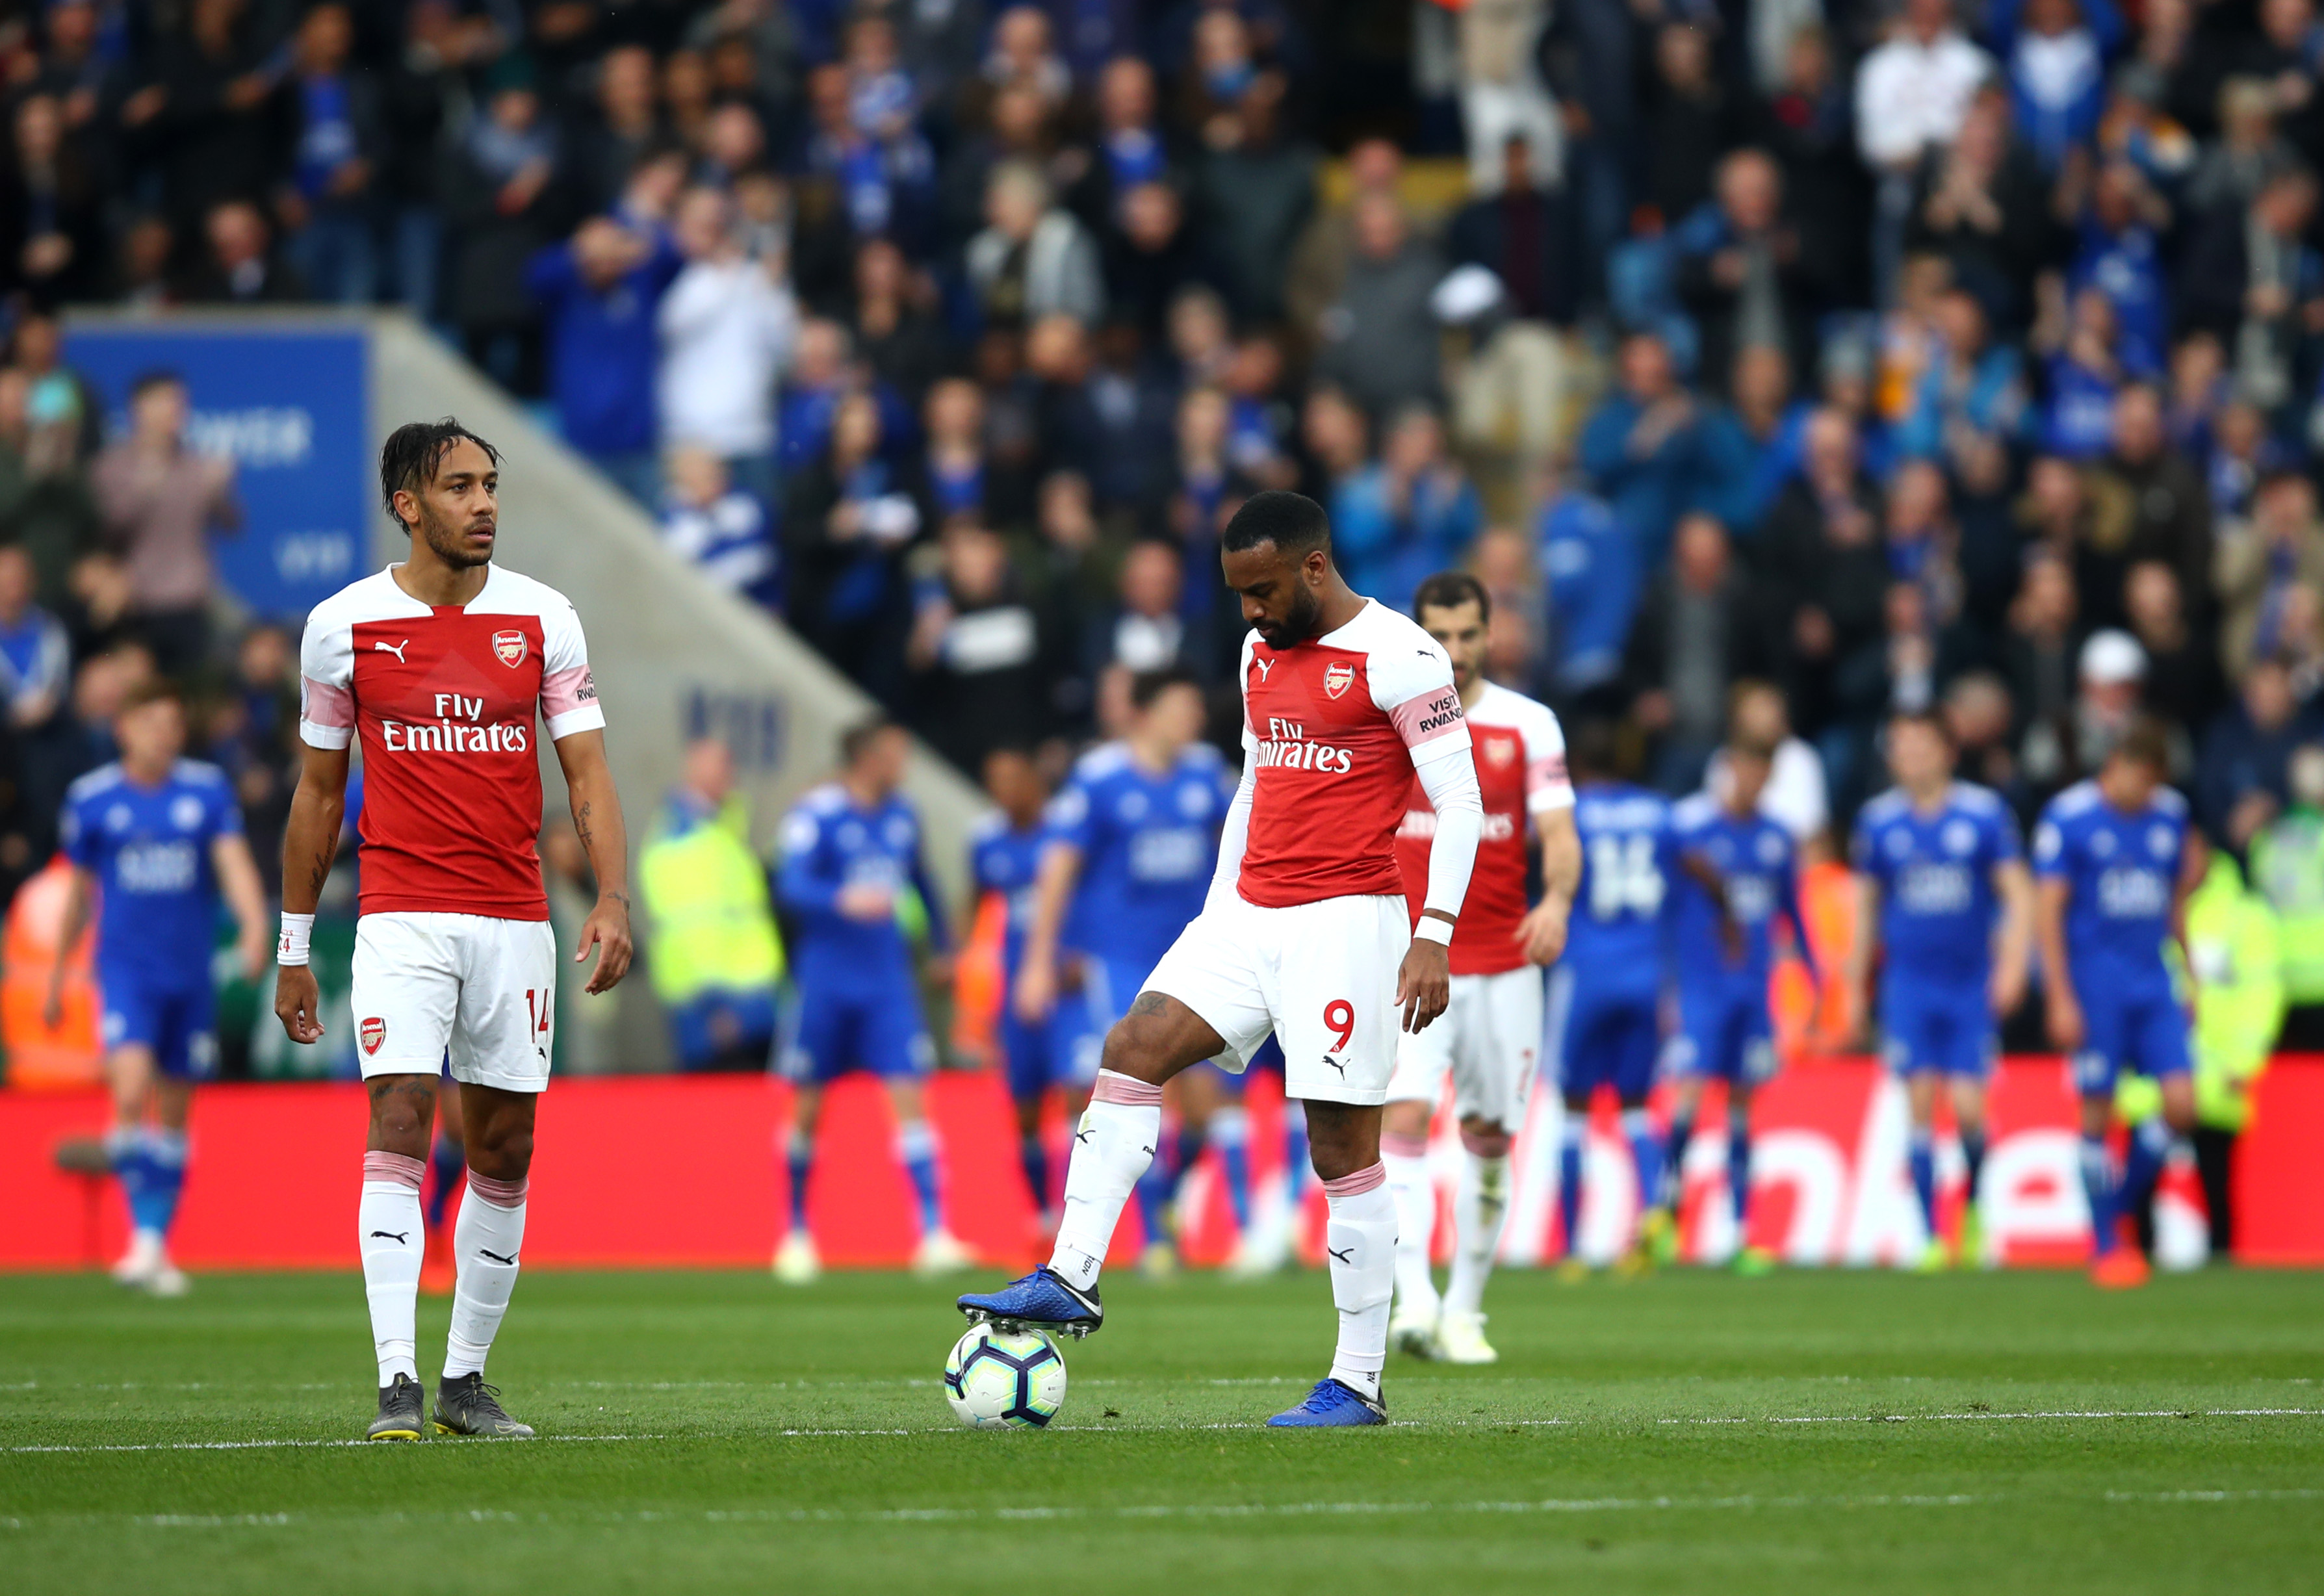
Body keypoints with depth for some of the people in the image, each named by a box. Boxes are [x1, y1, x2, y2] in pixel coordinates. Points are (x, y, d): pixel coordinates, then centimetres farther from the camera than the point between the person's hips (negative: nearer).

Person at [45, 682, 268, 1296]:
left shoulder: (208, 789, 2)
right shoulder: (91, 798, 2)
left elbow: (234, 863, -7)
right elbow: (81, 893, 13)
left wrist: (256, 925, -27)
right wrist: (56, 977, 18)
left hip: (191, 970, 2)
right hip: (126, 966, -2)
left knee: (174, 1111, 8)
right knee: (132, 1091, -21)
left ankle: (159, 1247, 18)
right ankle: (144, 1238, -16)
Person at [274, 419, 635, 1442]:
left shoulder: (543, 620, 3)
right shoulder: (345, 625, 1)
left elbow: (588, 773, 2)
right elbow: (317, 792, 9)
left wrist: (613, 900, -14)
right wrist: (294, 949, 10)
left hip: (516, 922, 2)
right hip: (401, 921, -2)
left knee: (503, 1148, 6)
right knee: (399, 1125, -16)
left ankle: (465, 1381, 19)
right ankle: (396, 1385, -20)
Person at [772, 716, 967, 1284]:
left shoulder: (902, 818, 9)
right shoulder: (816, 815, -9)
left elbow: (922, 882, 24)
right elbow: (793, 886, -21)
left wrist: (942, 944, 31)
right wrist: (845, 900, -38)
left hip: (889, 985, 4)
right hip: (827, 980, -4)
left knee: (910, 1098, -10)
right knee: (808, 1109, 5)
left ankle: (933, 1236, -15)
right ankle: (796, 1233, 22)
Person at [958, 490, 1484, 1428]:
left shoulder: (1398, 657, -10)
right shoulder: (1260, 654, 15)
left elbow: (1461, 802, -12)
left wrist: (1432, 938, -20)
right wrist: (1218, 909, 21)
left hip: (1344, 920, -8)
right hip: (1249, 912, 8)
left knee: (1343, 1146, -6)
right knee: (1132, 1049, -8)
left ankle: (1358, 1384, 0)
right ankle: (1069, 1282, -10)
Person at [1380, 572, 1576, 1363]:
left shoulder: (1529, 725, 4)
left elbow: (1558, 834, 0)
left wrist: (1556, 900, -19)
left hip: (1503, 964, 1)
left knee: (1489, 1136, 5)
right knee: (1404, 1115, -19)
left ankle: (1462, 1311, 18)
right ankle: (1413, 1300, -26)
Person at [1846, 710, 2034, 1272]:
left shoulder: (1985, 813, -2)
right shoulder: (1879, 820, 4)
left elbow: (2017, 894, 1)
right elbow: (1867, 904, 15)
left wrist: (2013, 962, -13)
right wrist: (1857, 985, 16)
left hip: (1973, 987, -1)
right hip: (1909, 986, 1)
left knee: (1968, 1109, -7)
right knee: (1920, 1103, -8)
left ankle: (1973, 1209, 21)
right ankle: (1931, 1238, -1)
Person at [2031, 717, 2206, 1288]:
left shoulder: (2170, 815, 10)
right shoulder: (2068, 818, -6)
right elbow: (2048, 910, -6)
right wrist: (2060, 999, -10)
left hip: (2153, 980, 5)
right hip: (2094, 983, -5)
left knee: (2181, 1103, -8)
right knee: (2099, 1113, -3)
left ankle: (2121, 1205, 13)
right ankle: (2105, 1246, 6)